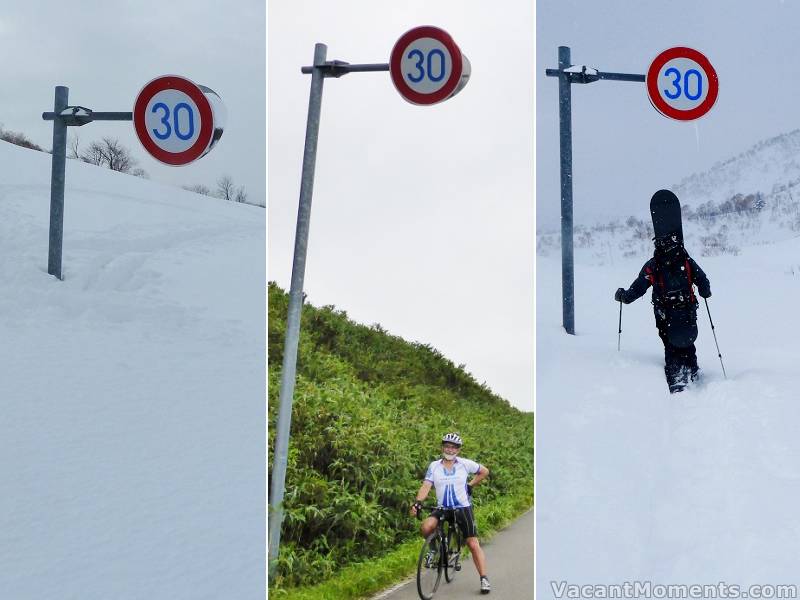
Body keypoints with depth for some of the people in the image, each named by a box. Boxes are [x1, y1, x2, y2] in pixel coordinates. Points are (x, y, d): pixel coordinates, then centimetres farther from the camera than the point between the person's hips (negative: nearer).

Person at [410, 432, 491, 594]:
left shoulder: (465, 464, 0)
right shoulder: (434, 466, 1)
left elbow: (484, 471, 14)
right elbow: (426, 486, -8)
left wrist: (470, 485, 7)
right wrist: (417, 502, -24)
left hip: (463, 508, -1)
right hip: (442, 508, 1)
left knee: (473, 544, -6)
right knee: (426, 527, -27)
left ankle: (484, 579, 1)